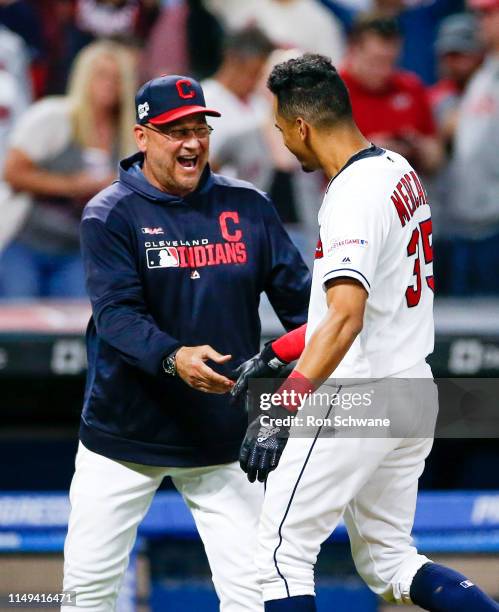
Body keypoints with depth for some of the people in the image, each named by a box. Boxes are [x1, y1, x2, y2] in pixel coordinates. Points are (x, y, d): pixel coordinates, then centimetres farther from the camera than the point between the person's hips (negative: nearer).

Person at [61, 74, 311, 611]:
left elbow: (297, 295, 0)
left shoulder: (247, 207, 3)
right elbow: (116, 314, -19)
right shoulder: (110, 215, -7)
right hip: (125, 434, -2)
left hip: (223, 438, 2)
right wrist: (173, 359, -38)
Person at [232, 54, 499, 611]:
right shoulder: (399, 170, 10)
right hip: (411, 395, 10)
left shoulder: (354, 196, -20)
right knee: (387, 563, 16)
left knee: (282, 555, -3)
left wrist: (284, 408, -42)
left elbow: (346, 318, -33)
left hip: (356, 403, -10)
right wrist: (278, 353, 19)